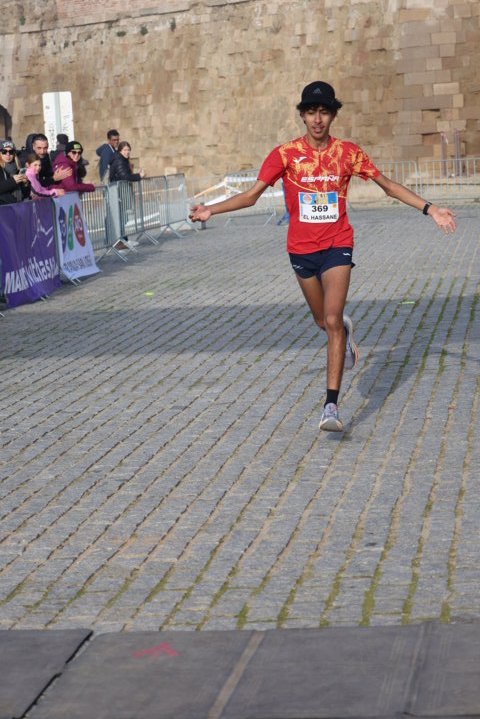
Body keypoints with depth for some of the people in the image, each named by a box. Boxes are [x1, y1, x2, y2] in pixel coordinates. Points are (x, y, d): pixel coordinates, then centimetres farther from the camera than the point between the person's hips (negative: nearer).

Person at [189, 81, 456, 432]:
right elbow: (251, 195, -5)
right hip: (302, 249, 2)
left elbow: (389, 186, 7)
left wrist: (429, 209, 1)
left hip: (337, 247, -2)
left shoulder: (348, 152, -2)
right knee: (325, 322, 16)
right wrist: (211, 209, -17)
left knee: (332, 321, -15)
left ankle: (332, 405, -15)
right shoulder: (285, 154, -4)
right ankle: (346, 330, 56)